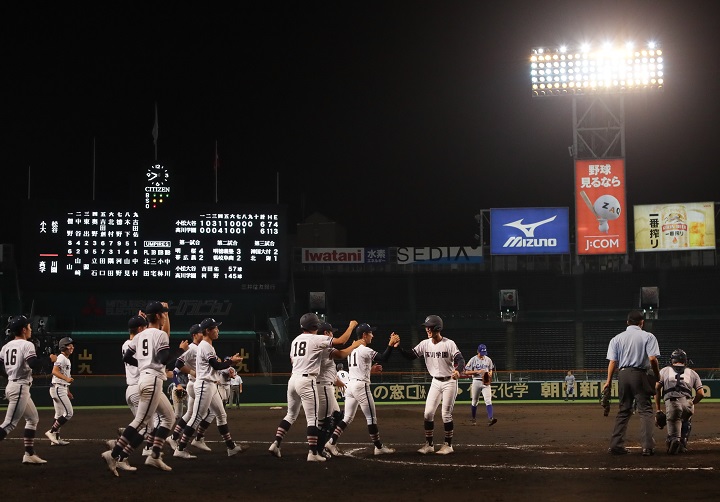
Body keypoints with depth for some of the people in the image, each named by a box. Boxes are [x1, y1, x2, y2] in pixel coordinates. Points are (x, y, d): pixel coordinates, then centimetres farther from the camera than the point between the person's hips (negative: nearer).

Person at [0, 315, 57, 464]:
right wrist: (50, 359, -10)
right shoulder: (27, 345, -12)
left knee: (33, 418, 17)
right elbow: (34, 364, -24)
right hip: (20, 388, -9)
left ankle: (29, 454, 15)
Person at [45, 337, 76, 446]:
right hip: (58, 388, -11)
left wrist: (68, 391, 26)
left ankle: (56, 438, 13)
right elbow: (55, 371, -27)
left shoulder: (67, 360, 19)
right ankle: (51, 432, -10)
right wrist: (66, 379, -39)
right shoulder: (61, 358, -12)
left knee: (60, 415, 11)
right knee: (68, 413, -13)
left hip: (62, 388, 11)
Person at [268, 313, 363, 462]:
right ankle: (313, 453, -7)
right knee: (312, 418, -4)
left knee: (291, 415, 18)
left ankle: (276, 444, 8)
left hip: (293, 379, 7)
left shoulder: (295, 340, 14)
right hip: (307, 381, -7)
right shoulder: (318, 339, -6)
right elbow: (341, 341, -7)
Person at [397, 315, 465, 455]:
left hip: (449, 382, -5)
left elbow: (460, 360, -23)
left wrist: (457, 370, -45)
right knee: (428, 413, 0)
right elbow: (410, 355, -3)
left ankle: (448, 445, 10)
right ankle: (429, 444, 10)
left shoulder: (449, 344, -16)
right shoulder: (425, 344, -1)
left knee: (446, 414, -2)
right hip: (435, 382, 5)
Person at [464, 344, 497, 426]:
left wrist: (490, 374, -5)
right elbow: (467, 372, -6)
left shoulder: (488, 360, 7)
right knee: (474, 401, 10)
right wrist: (477, 371, -18)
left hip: (486, 382, 1)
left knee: (488, 400, -14)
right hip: (476, 381, -1)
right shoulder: (473, 360, -4)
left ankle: (490, 419, -26)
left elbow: (491, 370, 19)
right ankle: (472, 419, 26)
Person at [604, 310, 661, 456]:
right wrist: (657, 377, 1)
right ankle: (647, 446, -11)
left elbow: (612, 361, 3)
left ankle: (616, 445, 8)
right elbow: (652, 359, -9)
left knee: (623, 411, 12)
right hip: (640, 375, -3)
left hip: (623, 375, 4)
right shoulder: (648, 337, 1)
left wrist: (608, 381, 5)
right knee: (645, 410, -1)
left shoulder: (617, 338, 10)